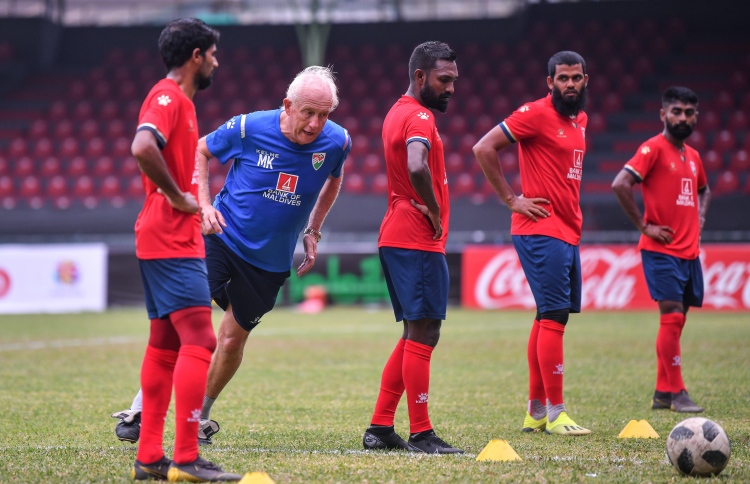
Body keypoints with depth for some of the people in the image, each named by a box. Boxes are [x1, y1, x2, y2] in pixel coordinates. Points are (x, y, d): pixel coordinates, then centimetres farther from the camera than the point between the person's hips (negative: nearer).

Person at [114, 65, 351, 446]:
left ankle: (201, 416, 31)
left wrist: (312, 232, 9)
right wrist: (204, 204, -10)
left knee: (232, 341, 8)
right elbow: (200, 150, 2)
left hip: (270, 261, 3)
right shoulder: (249, 128, -16)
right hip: (221, 238, -2)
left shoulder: (337, 142, -9)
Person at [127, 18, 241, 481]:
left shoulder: (179, 100, 18)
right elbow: (142, 147, -30)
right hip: (172, 243, -11)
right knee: (199, 340, -14)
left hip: (177, 240, 11)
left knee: (165, 346, 11)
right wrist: (177, 197, -20)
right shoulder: (168, 97, -13)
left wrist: (193, 206, 16)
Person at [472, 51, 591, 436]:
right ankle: (555, 414, -9)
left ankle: (535, 410, 17)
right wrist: (511, 200, -12)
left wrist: (571, 210, 15)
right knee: (554, 317, -11)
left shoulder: (580, 119, 15)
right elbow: (483, 148, -13)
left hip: (568, 233, 9)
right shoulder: (536, 114, -10)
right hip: (541, 232, -9)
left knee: (548, 317, 11)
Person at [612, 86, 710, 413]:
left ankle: (663, 393, 15)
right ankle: (676, 393, -8)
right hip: (661, 250, -7)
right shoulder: (654, 148, -8)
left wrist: (699, 218, 15)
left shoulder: (693, 156, 15)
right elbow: (620, 185, -20)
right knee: (672, 315, -12)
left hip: (689, 251, 7)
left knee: (677, 320, 8)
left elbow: (703, 189, 35)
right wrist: (644, 226, -15)